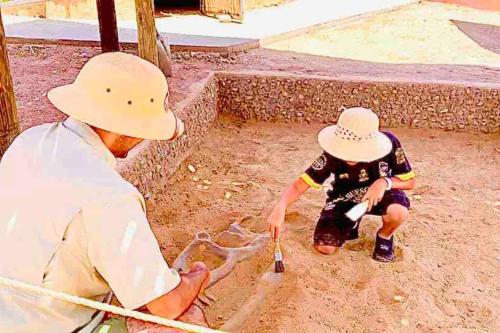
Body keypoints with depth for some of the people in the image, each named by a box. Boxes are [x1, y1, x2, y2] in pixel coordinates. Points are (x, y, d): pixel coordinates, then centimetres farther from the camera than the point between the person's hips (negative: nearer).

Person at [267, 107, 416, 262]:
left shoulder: (389, 143, -28)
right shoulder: (332, 155, -30)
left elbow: (410, 181, -16)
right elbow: (300, 184, -30)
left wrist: (385, 182, -36)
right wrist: (280, 207, -49)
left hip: (379, 194, 0)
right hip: (345, 199, 1)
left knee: (398, 212, -36)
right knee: (325, 247, -17)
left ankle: (385, 236, 3)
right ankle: (351, 226, 19)